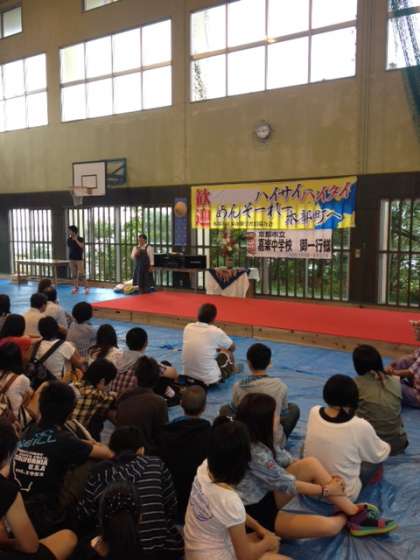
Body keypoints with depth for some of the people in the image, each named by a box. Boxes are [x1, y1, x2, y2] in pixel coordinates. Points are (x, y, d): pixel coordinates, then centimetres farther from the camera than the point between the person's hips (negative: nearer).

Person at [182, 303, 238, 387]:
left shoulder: (188, 327, -3)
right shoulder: (216, 332, -15)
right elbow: (233, 348, 6)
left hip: (189, 376, 5)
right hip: (209, 379, -5)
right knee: (228, 353, 21)